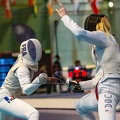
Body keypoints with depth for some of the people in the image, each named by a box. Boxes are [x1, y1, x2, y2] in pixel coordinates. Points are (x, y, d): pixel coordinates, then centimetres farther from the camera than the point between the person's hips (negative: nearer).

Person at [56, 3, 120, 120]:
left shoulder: (102, 36, -3)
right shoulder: (103, 42, 24)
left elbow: (80, 33, -23)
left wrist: (65, 17, -10)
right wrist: (79, 85, 28)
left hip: (108, 88, -10)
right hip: (104, 87, 10)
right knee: (80, 106, 34)